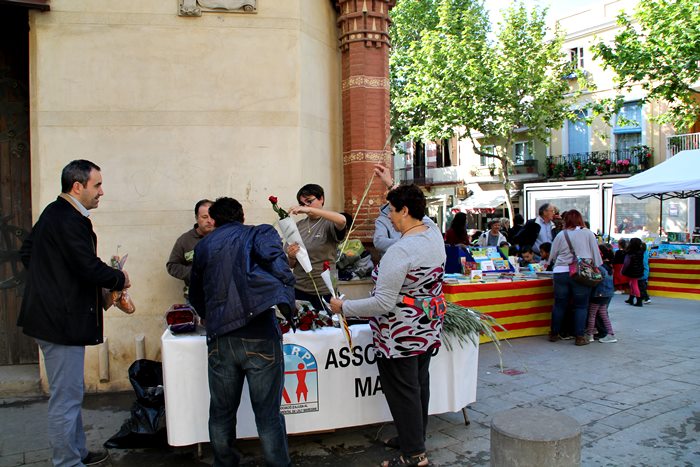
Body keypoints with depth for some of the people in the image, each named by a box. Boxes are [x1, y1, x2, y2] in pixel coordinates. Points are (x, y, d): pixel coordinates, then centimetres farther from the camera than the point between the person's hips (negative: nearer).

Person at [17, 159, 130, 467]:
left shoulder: (53, 214, 12)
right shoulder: (69, 220, -20)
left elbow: (27, 253, 21)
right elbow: (89, 267, -24)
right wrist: (119, 279, -8)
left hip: (50, 313, 11)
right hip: (63, 320, -11)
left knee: (72, 392, 21)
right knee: (66, 397, 0)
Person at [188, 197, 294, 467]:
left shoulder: (203, 246, 17)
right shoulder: (260, 233, 7)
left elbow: (195, 296, 27)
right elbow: (279, 270, -15)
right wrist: (286, 302, -3)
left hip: (219, 340, 4)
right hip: (259, 337, -3)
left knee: (221, 413, 18)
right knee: (268, 414, 6)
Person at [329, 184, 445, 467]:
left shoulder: (399, 251, -28)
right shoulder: (434, 232, -2)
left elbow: (383, 303, -27)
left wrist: (343, 307, -16)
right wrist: (395, 188, 30)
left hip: (401, 333, -9)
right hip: (428, 327, 9)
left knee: (402, 390, 6)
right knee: (420, 382, 21)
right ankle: (416, 437, 39)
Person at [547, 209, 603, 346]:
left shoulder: (560, 235, 5)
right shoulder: (588, 233, 2)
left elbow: (552, 256, 11)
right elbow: (596, 254, 5)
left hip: (561, 272, 2)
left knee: (559, 304, 11)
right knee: (581, 305, 7)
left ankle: (554, 334, 21)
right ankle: (579, 337, 7)